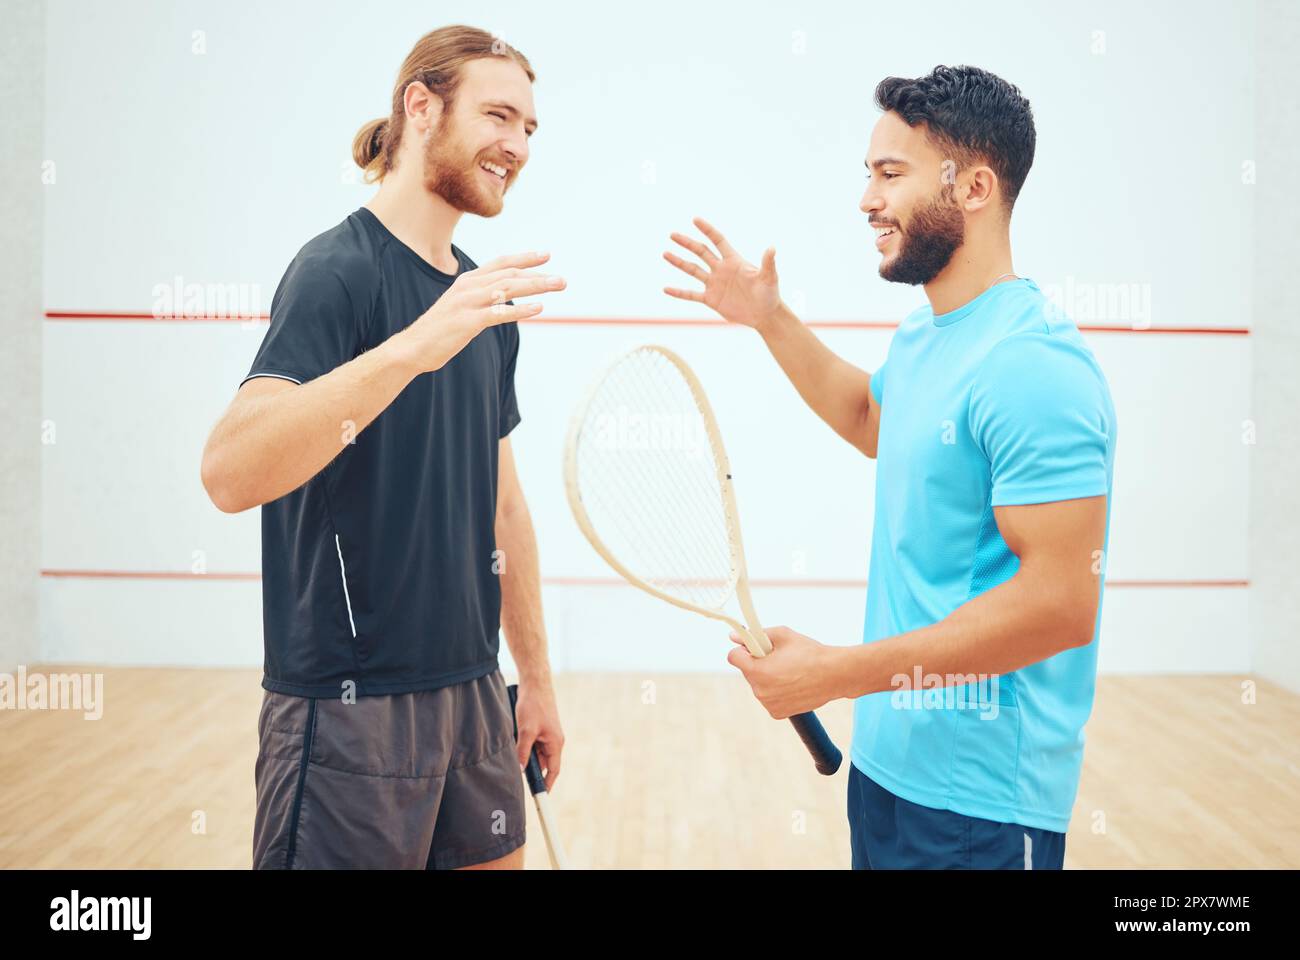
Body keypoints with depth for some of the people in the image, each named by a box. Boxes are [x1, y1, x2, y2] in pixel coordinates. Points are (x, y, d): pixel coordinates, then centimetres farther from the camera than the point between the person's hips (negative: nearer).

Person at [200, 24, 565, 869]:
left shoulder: (486, 303, 12)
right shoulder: (340, 269, -12)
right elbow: (230, 474, -28)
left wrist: (536, 676, 17)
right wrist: (412, 347, -39)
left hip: (473, 692, 8)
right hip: (353, 706, -7)